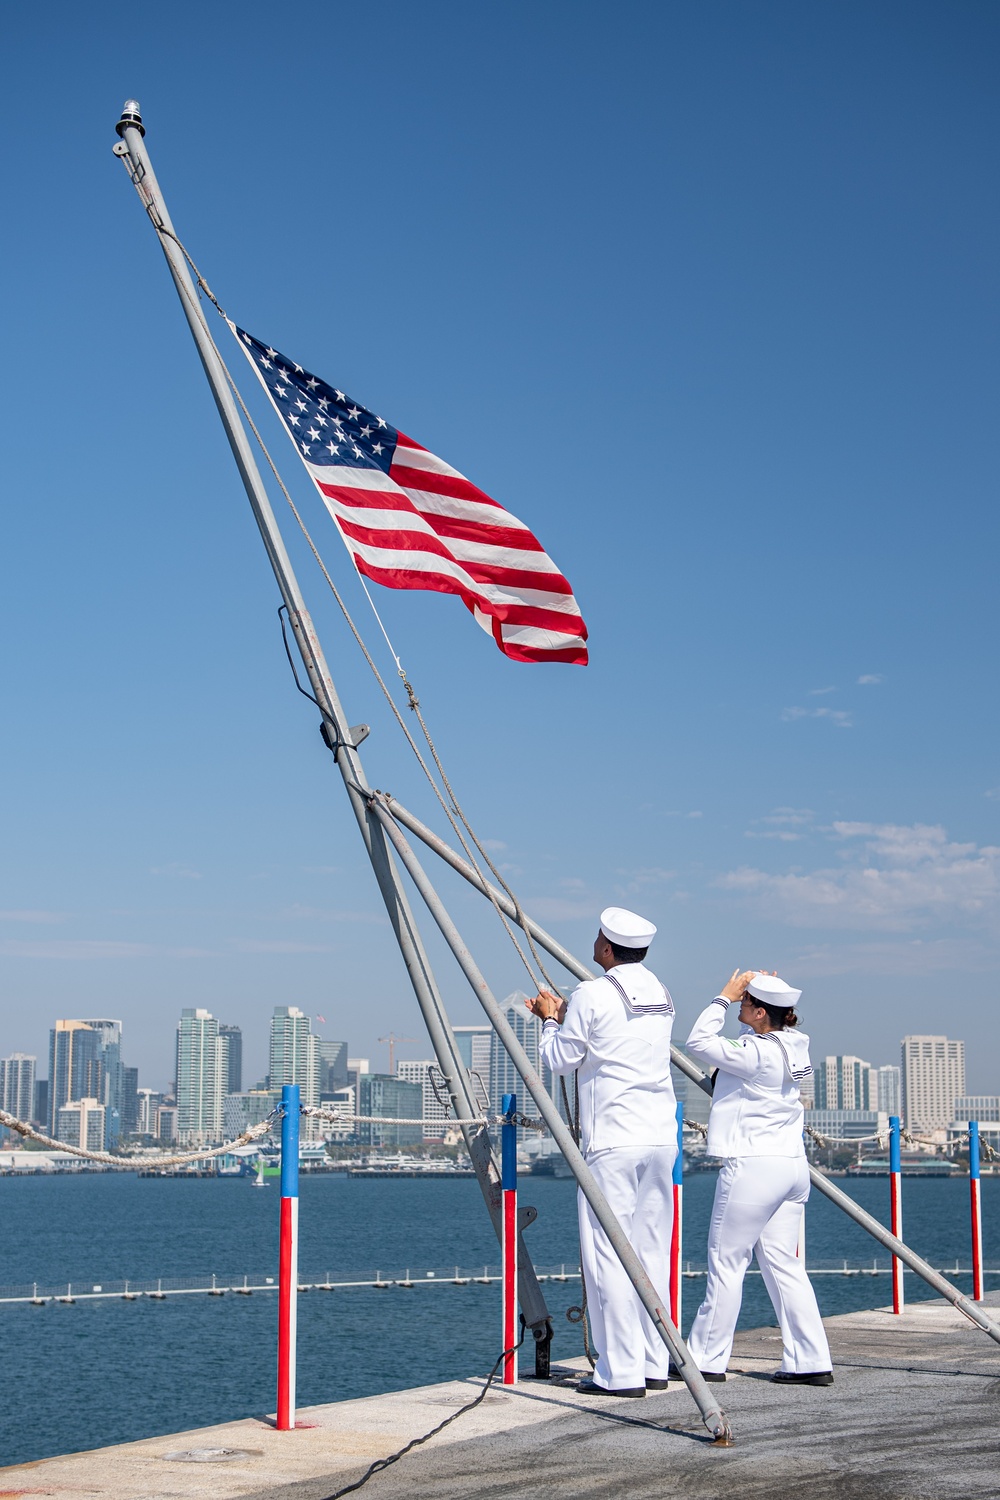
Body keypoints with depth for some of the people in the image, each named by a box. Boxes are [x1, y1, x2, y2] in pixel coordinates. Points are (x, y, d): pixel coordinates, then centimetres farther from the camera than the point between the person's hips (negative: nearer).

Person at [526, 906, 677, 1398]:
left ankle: (621, 1372, -4)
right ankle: (655, 1364, 14)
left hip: (613, 1140, -7)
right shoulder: (659, 994, 14)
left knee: (607, 1254, -3)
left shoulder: (591, 994, -8)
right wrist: (565, 1014, 26)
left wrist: (550, 1021, 18)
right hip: (661, 1136, 7)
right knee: (651, 1251, 11)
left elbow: (561, 1061, 1)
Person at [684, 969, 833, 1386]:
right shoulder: (792, 1046, 8)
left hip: (753, 1167, -9)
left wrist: (724, 997, -7)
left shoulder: (756, 1054, -17)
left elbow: (699, 1042, -14)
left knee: (726, 1262, 2)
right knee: (783, 1263, 11)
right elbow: (753, 1039, 26)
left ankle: (707, 1360, 10)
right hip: (793, 1165, 9)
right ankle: (810, 1362, 7)